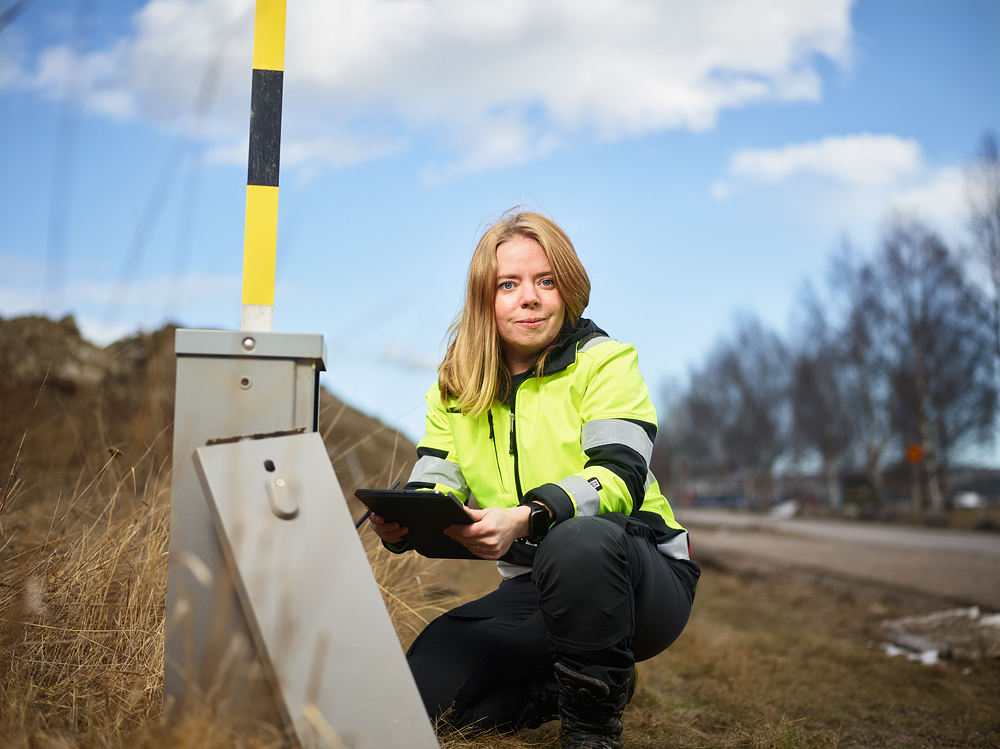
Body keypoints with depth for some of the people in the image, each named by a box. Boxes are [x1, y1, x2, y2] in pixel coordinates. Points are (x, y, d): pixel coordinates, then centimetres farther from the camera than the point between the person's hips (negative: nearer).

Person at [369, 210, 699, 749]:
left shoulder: (605, 362, -8)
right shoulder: (456, 387, 6)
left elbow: (619, 478, -22)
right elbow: (435, 481, -2)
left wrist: (527, 518, -40)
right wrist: (398, 522, -27)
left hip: (640, 576, -4)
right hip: (535, 588, 5)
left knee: (576, 543, -39)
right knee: (427, 685, -15)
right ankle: (566, 683, 10)